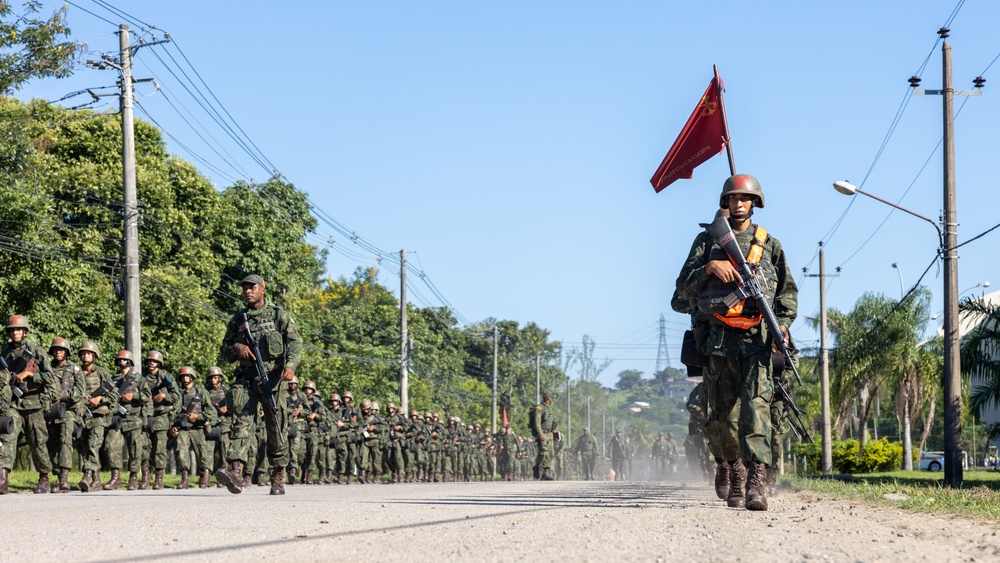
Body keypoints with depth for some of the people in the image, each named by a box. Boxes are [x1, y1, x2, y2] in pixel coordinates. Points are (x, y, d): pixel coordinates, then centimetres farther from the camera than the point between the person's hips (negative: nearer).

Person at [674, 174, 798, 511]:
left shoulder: (769, 245, 16)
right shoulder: (707, 241, 15)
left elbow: (788, 291, 17)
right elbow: (684, 287, 9)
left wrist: (783, 323, -2)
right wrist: (710, 267, -9)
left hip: (757, 336, -1)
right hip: (719, 335, 1)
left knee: (756, 402, -18)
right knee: (722, 409, 5)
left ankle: (757, 478, -27)